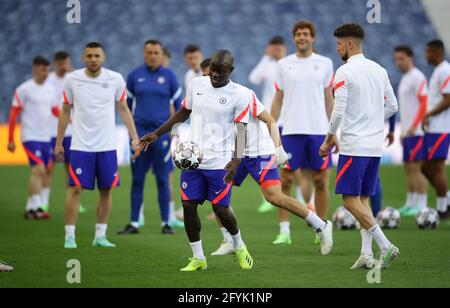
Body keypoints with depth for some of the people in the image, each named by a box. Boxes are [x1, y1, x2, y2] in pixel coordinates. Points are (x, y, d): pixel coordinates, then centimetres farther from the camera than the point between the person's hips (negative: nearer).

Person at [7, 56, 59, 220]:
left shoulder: (50, 89, 12)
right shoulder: (24, 89, -7)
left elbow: (55, 111, 22)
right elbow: (14, 115, -5)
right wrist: (11, 140, -7)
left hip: (46, 138, 7)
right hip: (31, 137, -7)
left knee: (42, 173, 6)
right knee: (39, 170, -18)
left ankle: (30, 208, 14)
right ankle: (37, 207, -19)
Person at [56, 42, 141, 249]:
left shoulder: (115, 79, 0)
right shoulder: (72, 79, -1)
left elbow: (123, 109, 8)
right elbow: (65, 112, 8)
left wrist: (135, 138, 2)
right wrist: (58, 143, 8)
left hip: (107, 146, 1)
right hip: (81, 145, -1)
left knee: (106, 190, 5)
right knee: (75, 189, -6)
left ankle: (100, 235, 15)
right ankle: (70, 236, 0)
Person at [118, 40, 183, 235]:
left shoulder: (169, 76, 2)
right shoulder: (135, 76, 5)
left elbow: (178, 104, 7)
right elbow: (127, 104, 14)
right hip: (140, 132, 1)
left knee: (163, 179, 0)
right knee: (137, 179, 3)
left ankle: (166, 223, 7)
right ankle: (134, 224, 8)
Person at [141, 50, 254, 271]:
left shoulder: (240, 95, -6)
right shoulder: (196, 85, 7)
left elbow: (241, 129, -12)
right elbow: (183, 113, 20)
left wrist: (237, 159, -26)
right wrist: (157, 134, 18)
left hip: (220, 161, -4)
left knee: (221, 209, -4)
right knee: (189, 206, -1)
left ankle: (239, 247, 24)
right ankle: (198, 258, 12)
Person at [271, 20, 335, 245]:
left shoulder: (325, 64, 6)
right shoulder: (284, 64, 7)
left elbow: (329, 100, 9)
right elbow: (278, 100, 9)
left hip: (319, 130, 0)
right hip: (291, 131, 0)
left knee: (321, 181, 2)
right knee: (285, 180, -3)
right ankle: (284, 231, 2)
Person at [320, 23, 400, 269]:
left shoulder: (344, 72, -10)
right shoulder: (379, 70, 11)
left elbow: (339, 110, -15)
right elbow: (392, 106, 16)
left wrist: (329, 137, -2)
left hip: (354, 145, -7)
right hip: (375, 145, 7)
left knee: (350, 199, -4)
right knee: (363, 199, 12)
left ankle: (386, 246, -13)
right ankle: (366, 254, 5)